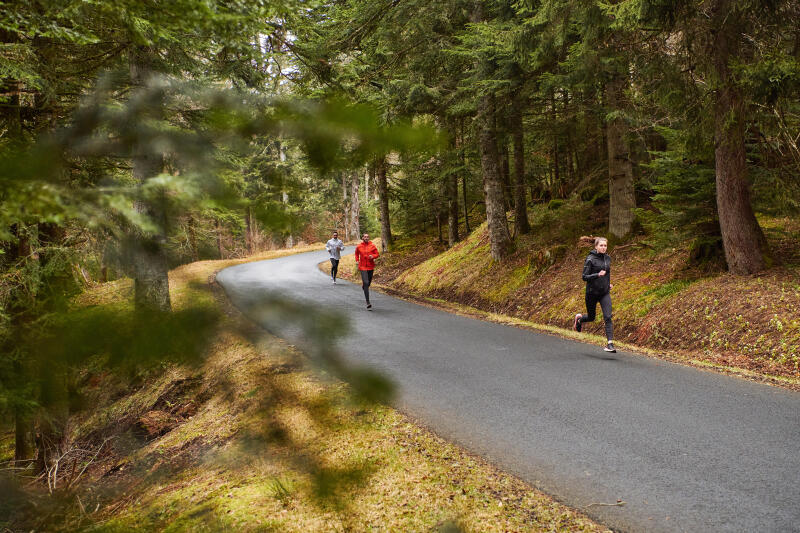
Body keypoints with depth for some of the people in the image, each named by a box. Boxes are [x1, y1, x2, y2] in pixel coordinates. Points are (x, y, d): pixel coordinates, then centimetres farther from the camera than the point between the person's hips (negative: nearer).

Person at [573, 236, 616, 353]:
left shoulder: (608, 258, 6)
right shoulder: (590, 259, -11)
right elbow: (584, 277, -14)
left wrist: (609, 283, 16)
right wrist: (597, 275, -27)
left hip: (605, 293, 3)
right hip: (592, 293, -3)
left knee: (608, 317, -12)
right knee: (591, 317, 13)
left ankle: (610, 344, -14)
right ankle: (579, 318, 47)